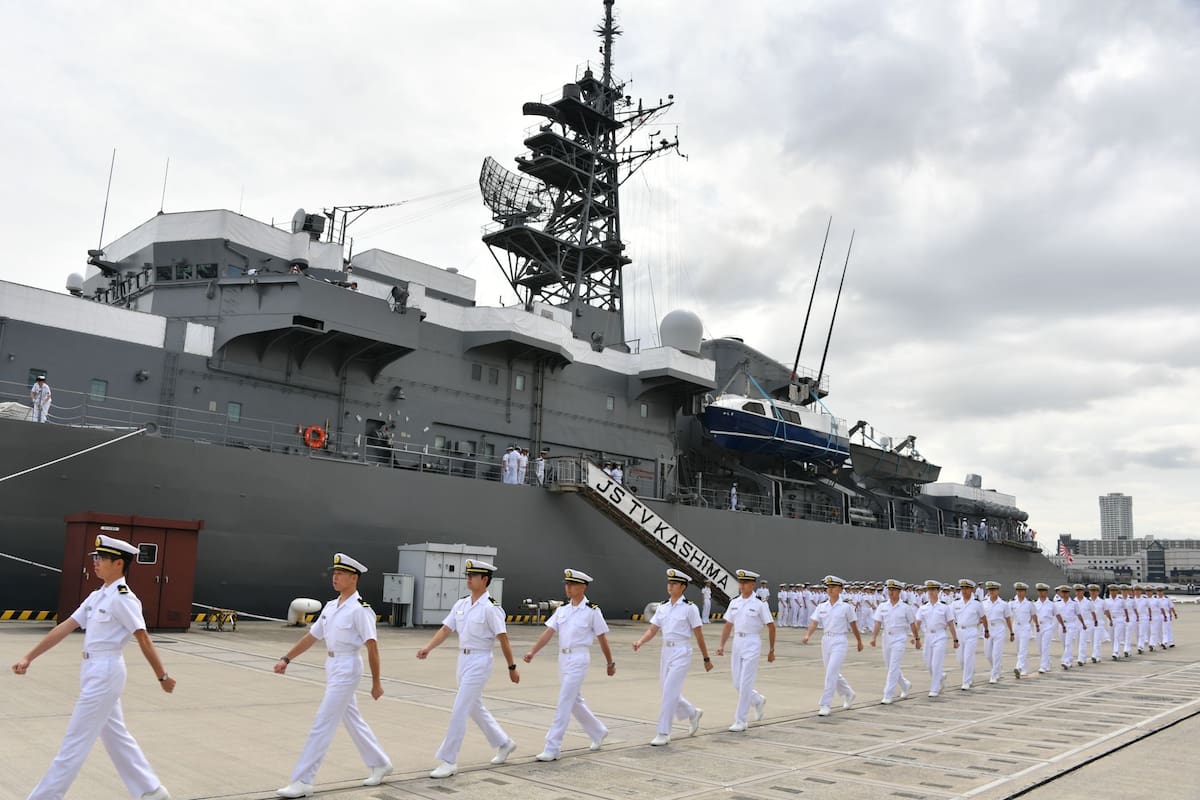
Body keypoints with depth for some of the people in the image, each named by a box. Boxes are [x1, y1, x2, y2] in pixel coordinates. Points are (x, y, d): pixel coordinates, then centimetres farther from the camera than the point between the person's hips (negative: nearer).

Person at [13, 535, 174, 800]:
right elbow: (64, 628, 9)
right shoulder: (97, 596, 9)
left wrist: (162, 677, -13)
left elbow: (144, 640, -16)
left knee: (75, 740, 0)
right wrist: (29, 657, 4)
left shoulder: (123, 598, -16)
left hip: (106, 673, -9)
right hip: (92, 671, 9)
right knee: (115, 735, 15)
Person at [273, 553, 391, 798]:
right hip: (331, 666, 8)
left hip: (347, 668, -8)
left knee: (322, 723, -7)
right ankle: (380, 764, 32)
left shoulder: (360, 609, -15)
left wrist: (376, 682, -15)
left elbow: (372, 647, -16)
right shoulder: (330, 606, 9)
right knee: (352, 720, 17)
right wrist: (286, 658, 8)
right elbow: (312, 636, 14)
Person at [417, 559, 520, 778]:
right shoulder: (461, 604, 6)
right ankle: (504, 743, 36)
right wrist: (427, 647, -12)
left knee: (459, 710, -8)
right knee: (474, 707, 19)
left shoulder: (491, 608, -15)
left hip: (479, 661, -8)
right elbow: (445, 629, 3)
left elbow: (503, 639, -12)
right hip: (463, 659, 8)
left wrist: (512, 667, -8)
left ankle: (449, 761, 1)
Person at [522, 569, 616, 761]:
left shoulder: (592, 611, -8)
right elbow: (549, 632, -2)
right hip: (563, 658, 7)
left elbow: (602, 638, -2)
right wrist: (532, 651, -14)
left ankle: (552, 749, -4)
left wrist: (610, 663, 5)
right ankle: (598, 732, 38)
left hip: (579, 659, -7)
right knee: (574, 701, 18)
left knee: (564, 703, -8)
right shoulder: (562, 609, 7)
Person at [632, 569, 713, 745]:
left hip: (681, 652, -6)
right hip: (666, 651, 6)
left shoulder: (689, 608, -8)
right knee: (669, 691, 13)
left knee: (670, 692, -10)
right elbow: (652, 631, 4)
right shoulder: (662, 607, 7)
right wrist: (640, 642, -16)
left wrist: (706, 659, 0)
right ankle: (693, 713, 39)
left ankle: (664, 734, -2)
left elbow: (699, 635, -5)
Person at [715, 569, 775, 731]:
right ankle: (758, 701, 37)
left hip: (752, 643, -6)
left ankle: (740, 721, 3)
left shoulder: (760, 604, -8)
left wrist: (771, 650, -2)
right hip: (737, 642, 6)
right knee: (737, 683, 9)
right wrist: (721, 645, 3)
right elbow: (728, 625, 11)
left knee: (745, 683, -7)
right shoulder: (734, 603, 7)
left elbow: (771, 626, -4)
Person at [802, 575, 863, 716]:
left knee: (831, 673, -12)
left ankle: (825, 705, -7)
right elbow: (814, 622, -5)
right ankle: (848, 694, 40)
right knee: (833, 673, 16)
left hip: (839, 642, -5)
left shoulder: (846, 607, -6)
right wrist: (807, 635, -22)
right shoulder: (821, 606, 4)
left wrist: (860, 642, 13)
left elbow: (853, 626, 4)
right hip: (825, 641, 5)